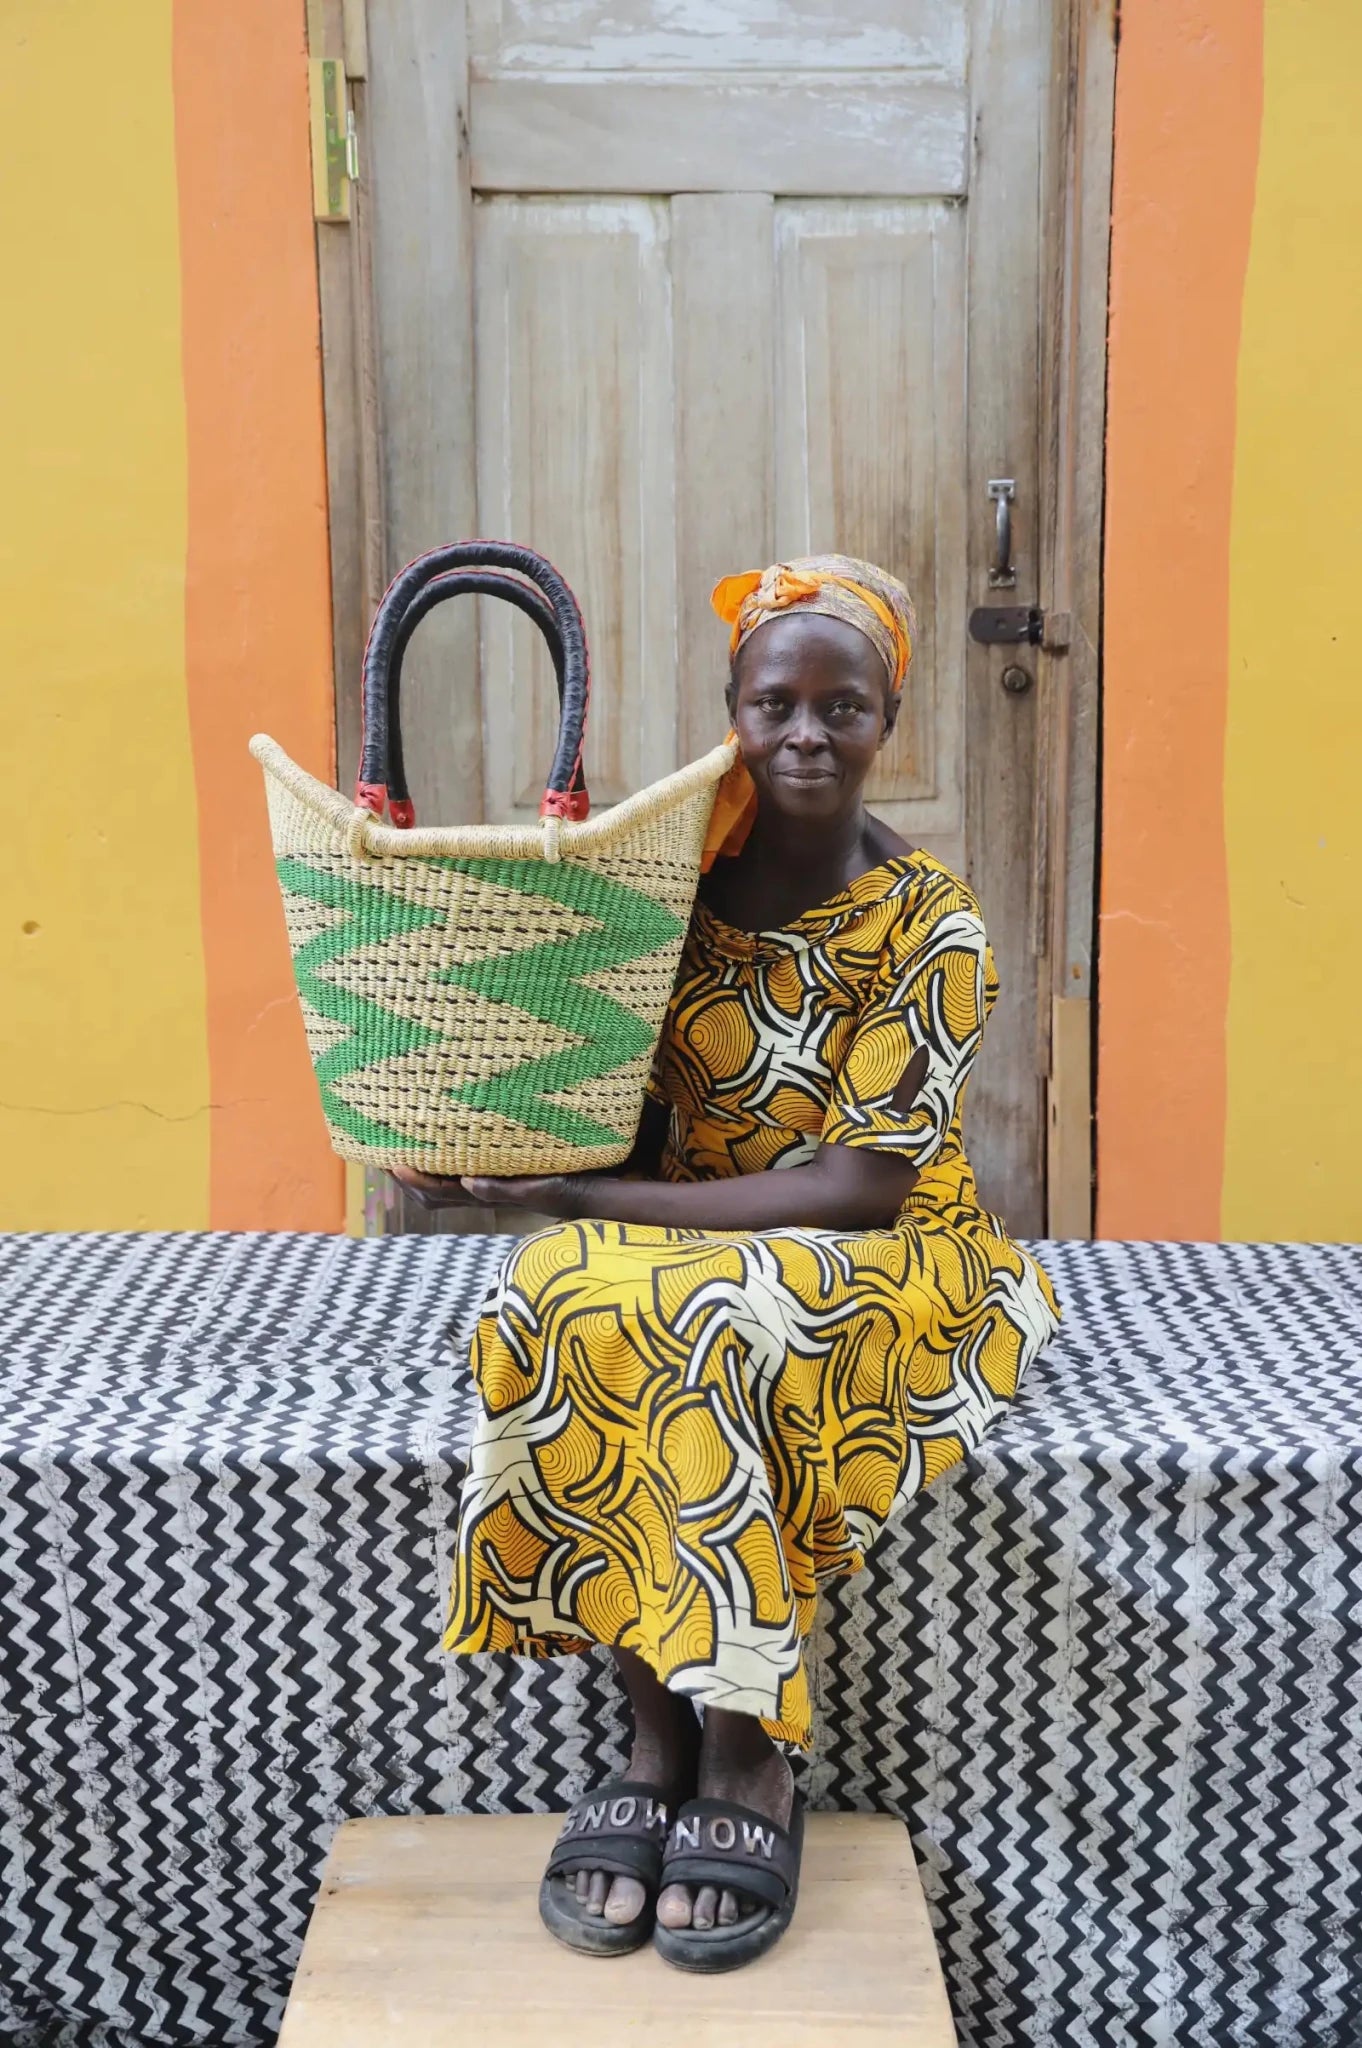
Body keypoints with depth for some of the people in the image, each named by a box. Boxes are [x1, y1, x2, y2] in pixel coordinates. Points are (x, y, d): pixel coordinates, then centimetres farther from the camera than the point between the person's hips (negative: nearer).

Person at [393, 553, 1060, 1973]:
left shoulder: (929, 926, -12)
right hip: (686, 1245, 4)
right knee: (565, 1300, -28)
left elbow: (866, 1184, -18)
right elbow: (640, 1126, 2)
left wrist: (582, 1198, -23)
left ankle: (746, 1753, -18)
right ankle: (658, 1738, -18)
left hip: (881, 1259, -4)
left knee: (697, 1322, -34)